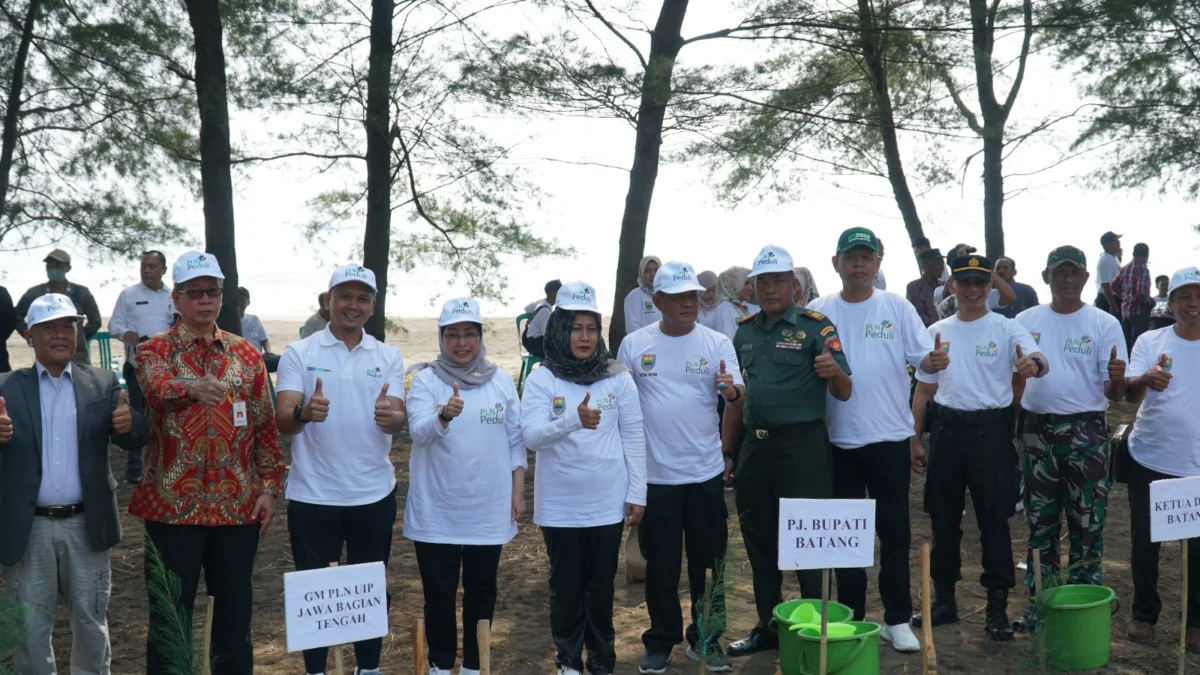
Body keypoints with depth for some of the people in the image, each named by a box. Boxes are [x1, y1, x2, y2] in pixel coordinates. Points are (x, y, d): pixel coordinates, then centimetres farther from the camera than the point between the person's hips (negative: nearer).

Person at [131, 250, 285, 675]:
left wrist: (268, 487, 1)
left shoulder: (246, 354, 7)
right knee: (170, 615, 6)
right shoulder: (154, 351, -2)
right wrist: (193, 387, -47)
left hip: (238, 505, 3)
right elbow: (157, 388, -26)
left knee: (235, 610, 11)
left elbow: (266, 426, 9)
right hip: (173, 505, -2)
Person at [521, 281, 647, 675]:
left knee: (601, 583, 11)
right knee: (566, 583, 10)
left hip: (607, 502, 1)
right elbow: (530, 436, -17)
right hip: (560, 504, -1)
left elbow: (633, 438, 3)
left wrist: (637, 493, 1)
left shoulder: (618, 378, 0)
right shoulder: (542, 380, -5)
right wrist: (573, 420, -33)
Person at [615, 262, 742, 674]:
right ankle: (661, 641, 24)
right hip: (655, 474, 0)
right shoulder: (634, 345, -1)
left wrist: (731, 391, -33)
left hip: (705, 472, 0)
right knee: (661, 564, 9)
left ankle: (706, 638, 25)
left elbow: (737, 394, -9)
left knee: (708, 561, 11)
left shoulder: (717, 343, -1)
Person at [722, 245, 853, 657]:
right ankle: (768, 627, 27)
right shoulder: (745, 332, 10)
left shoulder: (816, 327, -6)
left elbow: (844, 394, -9)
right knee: (759, 538, 13)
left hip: (803, 445, -6)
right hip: (755, 445, 6)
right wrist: (724, 450, 13)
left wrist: (833, 371, -31)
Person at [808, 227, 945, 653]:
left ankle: (897, 619, 20)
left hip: (890, 436, 0)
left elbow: (922, 358, -3)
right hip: (839, 439, 1)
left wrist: (935, 362, -25)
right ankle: (851, 618, 22)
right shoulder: (819, 311, 1)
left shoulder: (897, 308, 1)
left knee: (894, 531, 7)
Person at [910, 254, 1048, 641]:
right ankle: (944, 599, 24)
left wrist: (1034, 364, -46)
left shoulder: (1007, 329, -3)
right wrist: (915, 440, 10)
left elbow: (1038, 361, -22)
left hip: (990, 428, -4)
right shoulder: (937, 332, 8)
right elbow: (923, 391, 13)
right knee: (943, 518, 11)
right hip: (946, 428, 4)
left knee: (993, 520, 1)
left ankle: (997, 606, 11)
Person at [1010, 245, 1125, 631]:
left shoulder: (1104, 324, -3)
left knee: (1087, 524, 2)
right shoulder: (1026, 321, 5)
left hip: (1085, 432, -3)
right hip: (1036, 430, 3)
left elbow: (1114, 394, -5)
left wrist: (1117, 380, -28)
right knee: (1039, 523, 12)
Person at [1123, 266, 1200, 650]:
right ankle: (1144, 614, 25)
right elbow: (1130, 394, -17)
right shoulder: (1150, 342, -4)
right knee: (1145, 542, 9)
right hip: (1150, 460, 0)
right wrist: (1147, 379, -39)